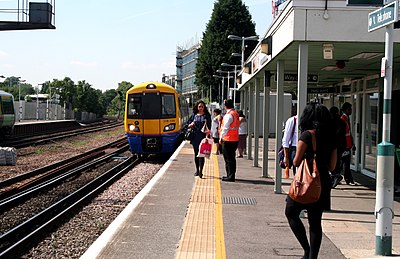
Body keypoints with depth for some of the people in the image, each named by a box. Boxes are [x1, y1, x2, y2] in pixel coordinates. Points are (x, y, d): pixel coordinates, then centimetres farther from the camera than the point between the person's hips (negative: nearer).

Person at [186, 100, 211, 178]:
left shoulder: (207, 115, 2)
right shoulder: (194, 115, 11)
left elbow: (209, 127, -3)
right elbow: (187, 124, 16)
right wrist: (191, 125, -7)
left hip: (203, 137, -4)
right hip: (195, 137, 4)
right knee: (196, 154, 11)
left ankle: (201, 171, -16)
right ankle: (197, 170, 22)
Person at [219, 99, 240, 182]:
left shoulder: (229, 115, -16)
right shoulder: (236, 114, 13)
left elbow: (225, 128, -16)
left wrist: (221, 138, -8)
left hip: (228, 140, -9)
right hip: (235, 139, 9)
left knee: (228, 158, -4)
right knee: (231, 158, 15)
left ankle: (230, 176, -2)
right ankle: (231, 175, 23)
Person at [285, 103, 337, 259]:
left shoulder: (307, 135, -11)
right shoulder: (331, 138, 7)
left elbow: (296, 161, -11)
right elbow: (332, 166, 9)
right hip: (323, 183, 6)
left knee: (291, 213, 9)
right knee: (315, 221, 11)